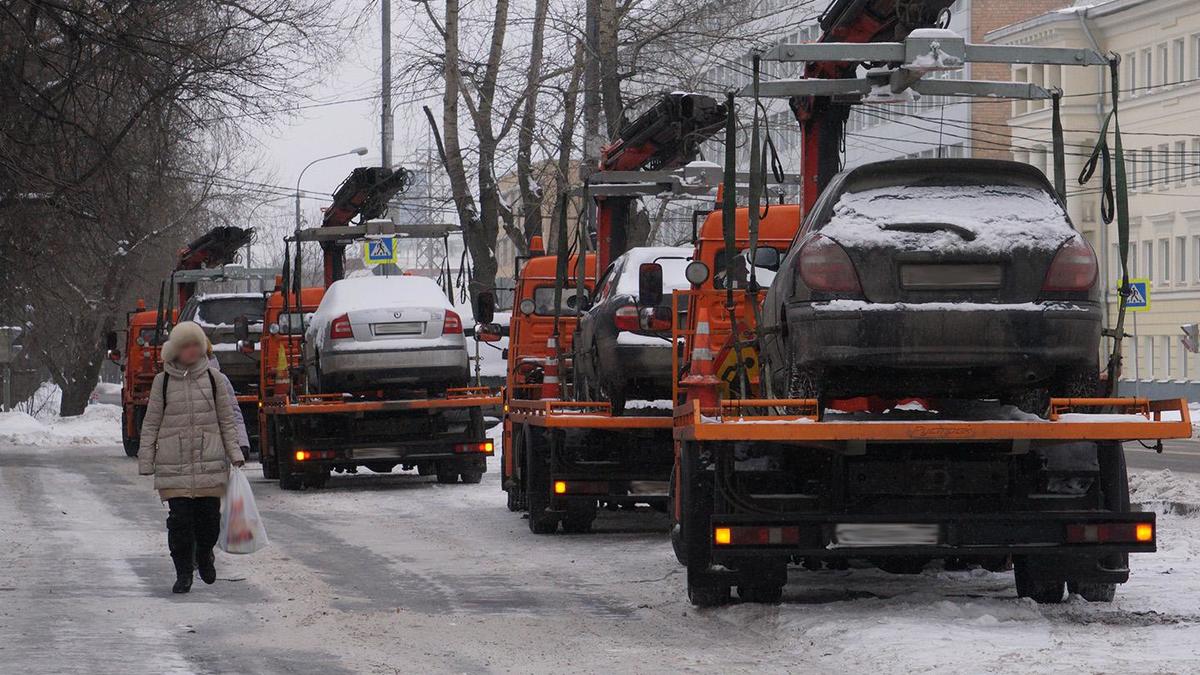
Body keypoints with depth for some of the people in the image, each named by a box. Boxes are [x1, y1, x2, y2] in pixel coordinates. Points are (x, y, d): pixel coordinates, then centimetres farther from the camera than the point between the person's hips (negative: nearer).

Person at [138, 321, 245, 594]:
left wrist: (234, 453, 2)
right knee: (179, 519, -5)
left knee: (209, 515, 2)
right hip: (174, 464, -1)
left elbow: (227, 419, 11)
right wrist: (146, 461, 3)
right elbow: (151, 423, 7)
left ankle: (204, 554, 32)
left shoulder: (214, 378, 6)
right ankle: (183, 573, 6)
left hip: (210, 461, 1)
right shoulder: (163, 381, 4)